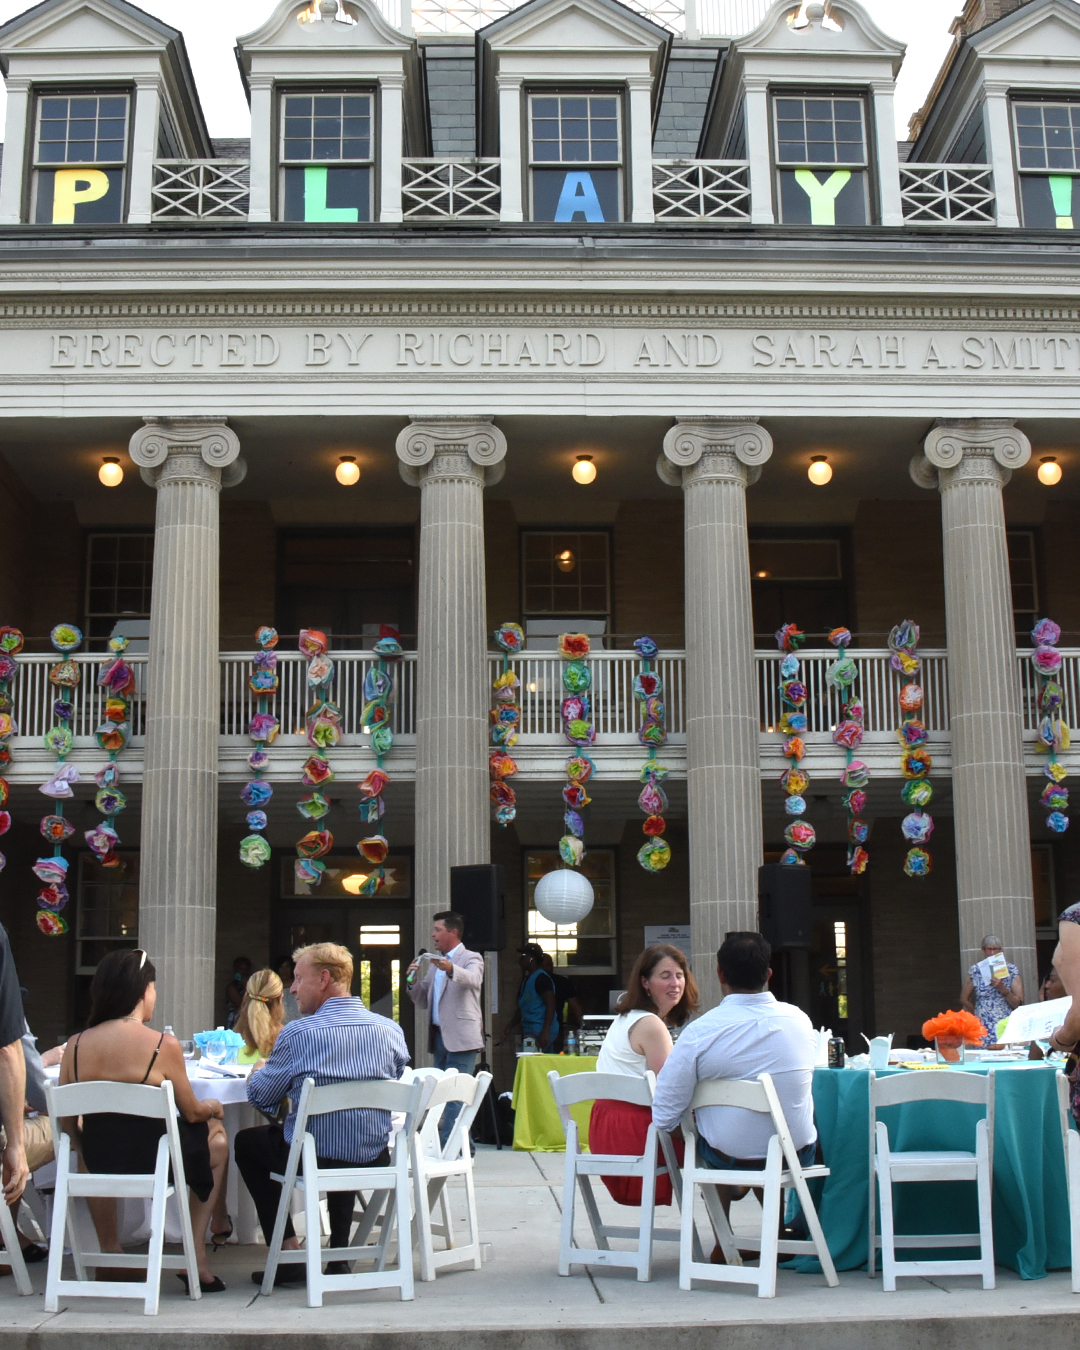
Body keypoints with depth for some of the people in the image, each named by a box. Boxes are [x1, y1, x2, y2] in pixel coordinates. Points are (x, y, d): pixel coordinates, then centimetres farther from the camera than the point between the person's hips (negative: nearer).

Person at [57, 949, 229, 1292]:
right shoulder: (163, 1045, -17)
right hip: (151, 1161, -4)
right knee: (216, 1135, 26)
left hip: (97, 1160, 4)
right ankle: (196, 1257, 26)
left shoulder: (75, 1045, -7)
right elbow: (191, 1113, -3)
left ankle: (110, 1250, 40)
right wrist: (213, 1107, 20)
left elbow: (66, 1122, 2)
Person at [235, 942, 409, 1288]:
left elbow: (259, 1096, -3)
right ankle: (339, 1256, 36)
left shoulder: (297, 1033, -15)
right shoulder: (390, 1029, -4)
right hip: (374, 1159, 5)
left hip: (312, 1159, -4)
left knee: (246, 1142, 25)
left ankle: (290, 1255, 18)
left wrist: (259, 1072, 20)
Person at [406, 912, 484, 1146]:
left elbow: (473, 979, -26)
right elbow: (423, 1001, 20)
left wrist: (451, 969, -45)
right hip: (439, 1036, 8)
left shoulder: (471, 958, -3)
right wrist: (413, 982, 1)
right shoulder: (435, 963, 20)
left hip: (461, 1038, -8)